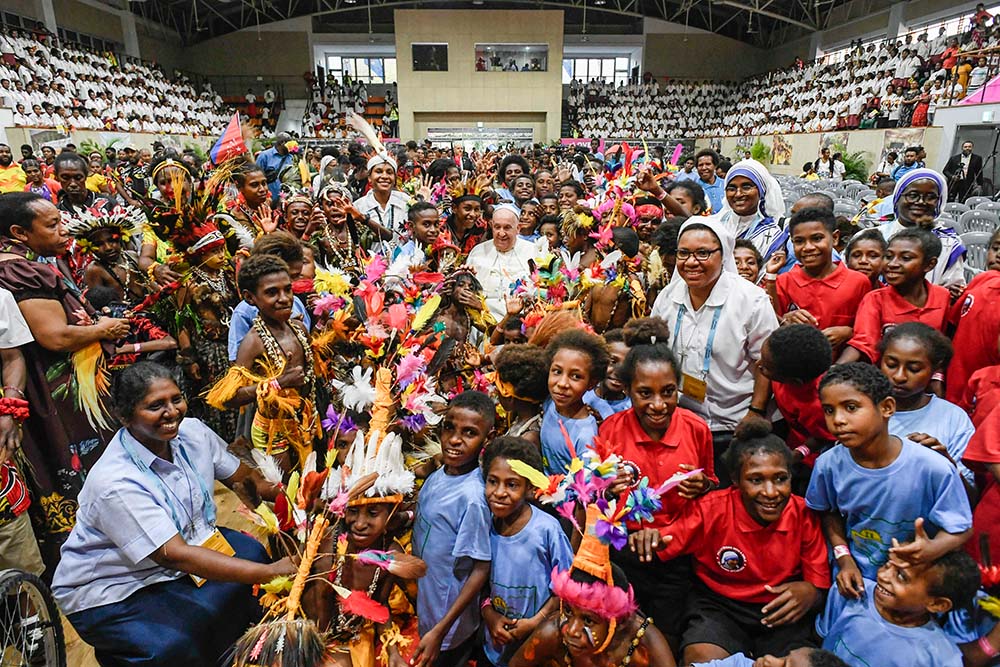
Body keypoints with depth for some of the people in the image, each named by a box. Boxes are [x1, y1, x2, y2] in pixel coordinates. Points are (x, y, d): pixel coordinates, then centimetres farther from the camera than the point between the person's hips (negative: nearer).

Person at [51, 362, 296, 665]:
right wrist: (269, 572, -39)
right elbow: (174, 555, -34)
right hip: (112, 591, -6)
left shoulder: (192, 432, -11)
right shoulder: (114, 482, -30)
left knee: (255, 552, -15)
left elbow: (244, 476, 2)